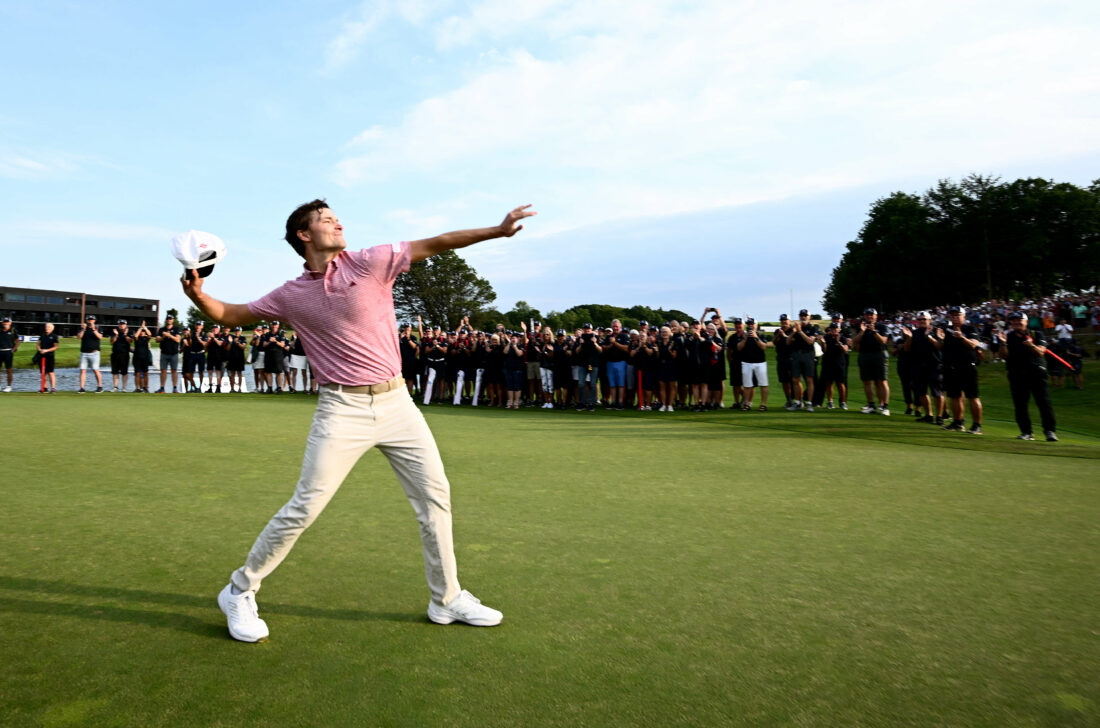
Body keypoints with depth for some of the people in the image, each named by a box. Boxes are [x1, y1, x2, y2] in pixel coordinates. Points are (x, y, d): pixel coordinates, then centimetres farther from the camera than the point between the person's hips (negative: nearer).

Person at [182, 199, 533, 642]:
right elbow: (231, 316, 14)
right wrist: (199, 295, -7)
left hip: (396, 401, 2)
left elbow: (434, 244, -1)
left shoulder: (370, 262, 0)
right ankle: (239, 592, 24)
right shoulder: (291, 296, 3)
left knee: (435, 494, 6)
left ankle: (447, 599, 23)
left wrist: (497, 230, -6)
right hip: (343, 409, -2)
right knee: (305, 508, -1)